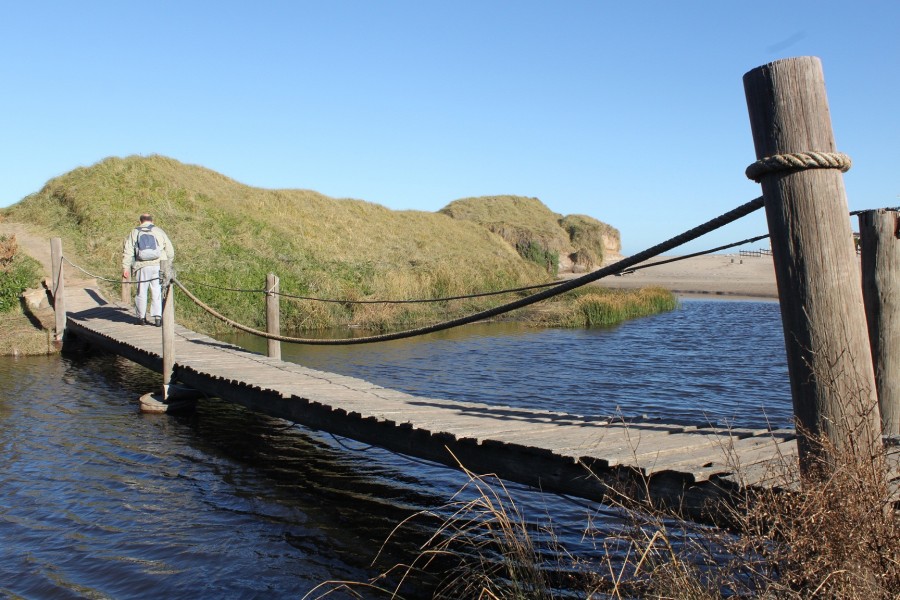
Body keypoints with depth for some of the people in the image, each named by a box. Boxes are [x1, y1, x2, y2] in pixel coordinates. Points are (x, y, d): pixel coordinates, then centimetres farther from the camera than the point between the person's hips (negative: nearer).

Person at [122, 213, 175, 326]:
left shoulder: (134, 233, 12)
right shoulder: (159, 231, 11)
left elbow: (127, 251, 3)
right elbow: (170, 251, 9)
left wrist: (125, 268, 2)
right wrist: (168, 265, 20)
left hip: (142, 267, 0)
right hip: (159, 265, 0)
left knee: (141, 292, 9)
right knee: (157, 292, 1)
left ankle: (141, 317, 18)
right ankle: (157, 315, -8)